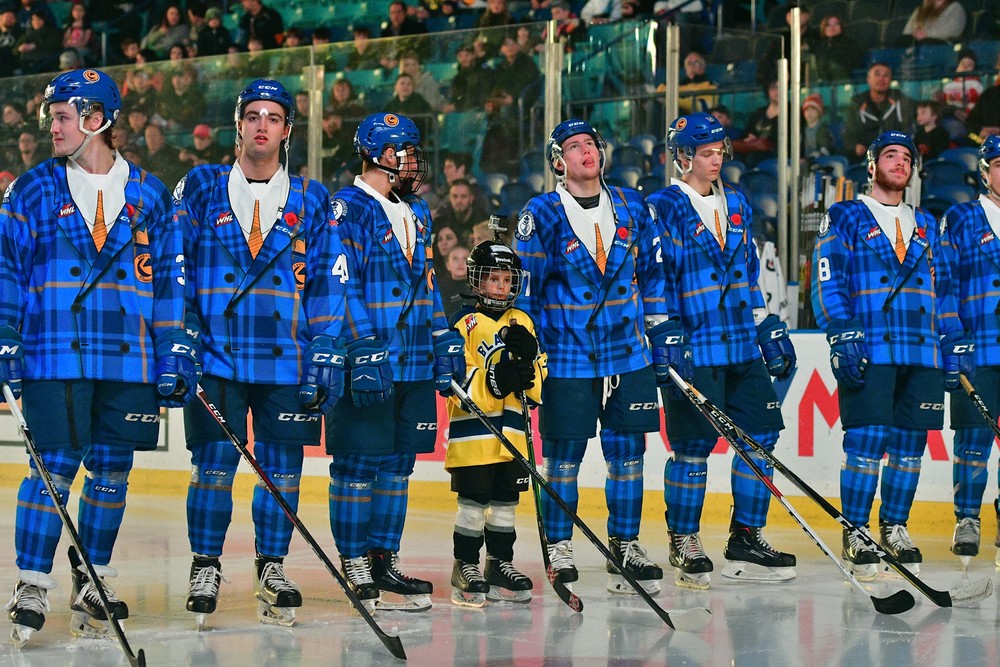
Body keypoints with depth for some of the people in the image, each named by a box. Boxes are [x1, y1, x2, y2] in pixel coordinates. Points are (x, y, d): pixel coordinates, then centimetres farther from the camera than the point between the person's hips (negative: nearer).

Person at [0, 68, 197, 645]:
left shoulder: (150, 195, 8)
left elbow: (171, 281, 10)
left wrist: (177, 357, 5)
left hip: (129, 362, 2)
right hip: (54, 358, -2)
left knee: (112, 474, 5)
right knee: (54, 469, -8)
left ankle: (93, 581, 19)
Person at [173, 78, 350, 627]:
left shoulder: (311, 200, 9)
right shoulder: (200, 188, 7)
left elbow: (327, 282, 7)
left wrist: (328, 355, 0)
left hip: (287, 357, 1)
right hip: (216, 354, -1)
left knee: (282, 467, 3)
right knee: (213, 463, -4)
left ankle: (272, 569, 14)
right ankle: (205, 567, 8)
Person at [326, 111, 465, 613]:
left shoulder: (415, 215, 18)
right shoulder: (347, 209, -9)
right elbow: (340, 287, -15)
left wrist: (446, 345, 18)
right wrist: (363, 353, -21)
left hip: (414, 365, 8)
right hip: (366, 365, -8)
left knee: (398, 463, 11)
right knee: (358, 464, -3)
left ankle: (385, 561, 18)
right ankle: (356, 570, 2)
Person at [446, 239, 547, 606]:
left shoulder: (522, 322, 13)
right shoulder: (466, 323, -4)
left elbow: (537, 383, 12)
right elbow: (457, 381, -12)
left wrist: (529, 361, -9)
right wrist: (493, 379, -26)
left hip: (512, 432, 5)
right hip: (472, 432, -5)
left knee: (505, 501, 11)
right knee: (473, 502, -2)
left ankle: (500, 563, 21)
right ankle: (466, 567, 7)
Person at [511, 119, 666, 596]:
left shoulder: (631, 207, 8)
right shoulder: (541, 215, -4)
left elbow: (651, 270, 16)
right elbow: (523, 284, -3)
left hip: (628, 353, 4)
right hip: (567, 355, -4)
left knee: (627, 453, 6)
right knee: (563, 456, 1)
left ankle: (625, 544, 17)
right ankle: (558, 548, 11)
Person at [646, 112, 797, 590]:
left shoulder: (736, 205, 17)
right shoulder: (661, 209, -5)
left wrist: (770, 331, 19)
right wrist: (665, 340, -17)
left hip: (743, 348, 7)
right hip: (693, 350, -7)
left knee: (761, 435, 4)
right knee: (692, 447, -4)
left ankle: (746, 541, 12)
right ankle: (684, 545, 8)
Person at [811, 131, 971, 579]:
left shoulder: (927, 227, 20)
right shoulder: (844, 219, 5)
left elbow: (944, 291, 22)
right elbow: (827, 283, -3)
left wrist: (956, 348, 14)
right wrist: (843, 337, -15)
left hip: (923, 356, 5)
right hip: (868, 354, -5)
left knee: (910, 444, 4)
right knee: (867, 441, -11)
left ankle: (894, 529, 17)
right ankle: (855, 535, -3)